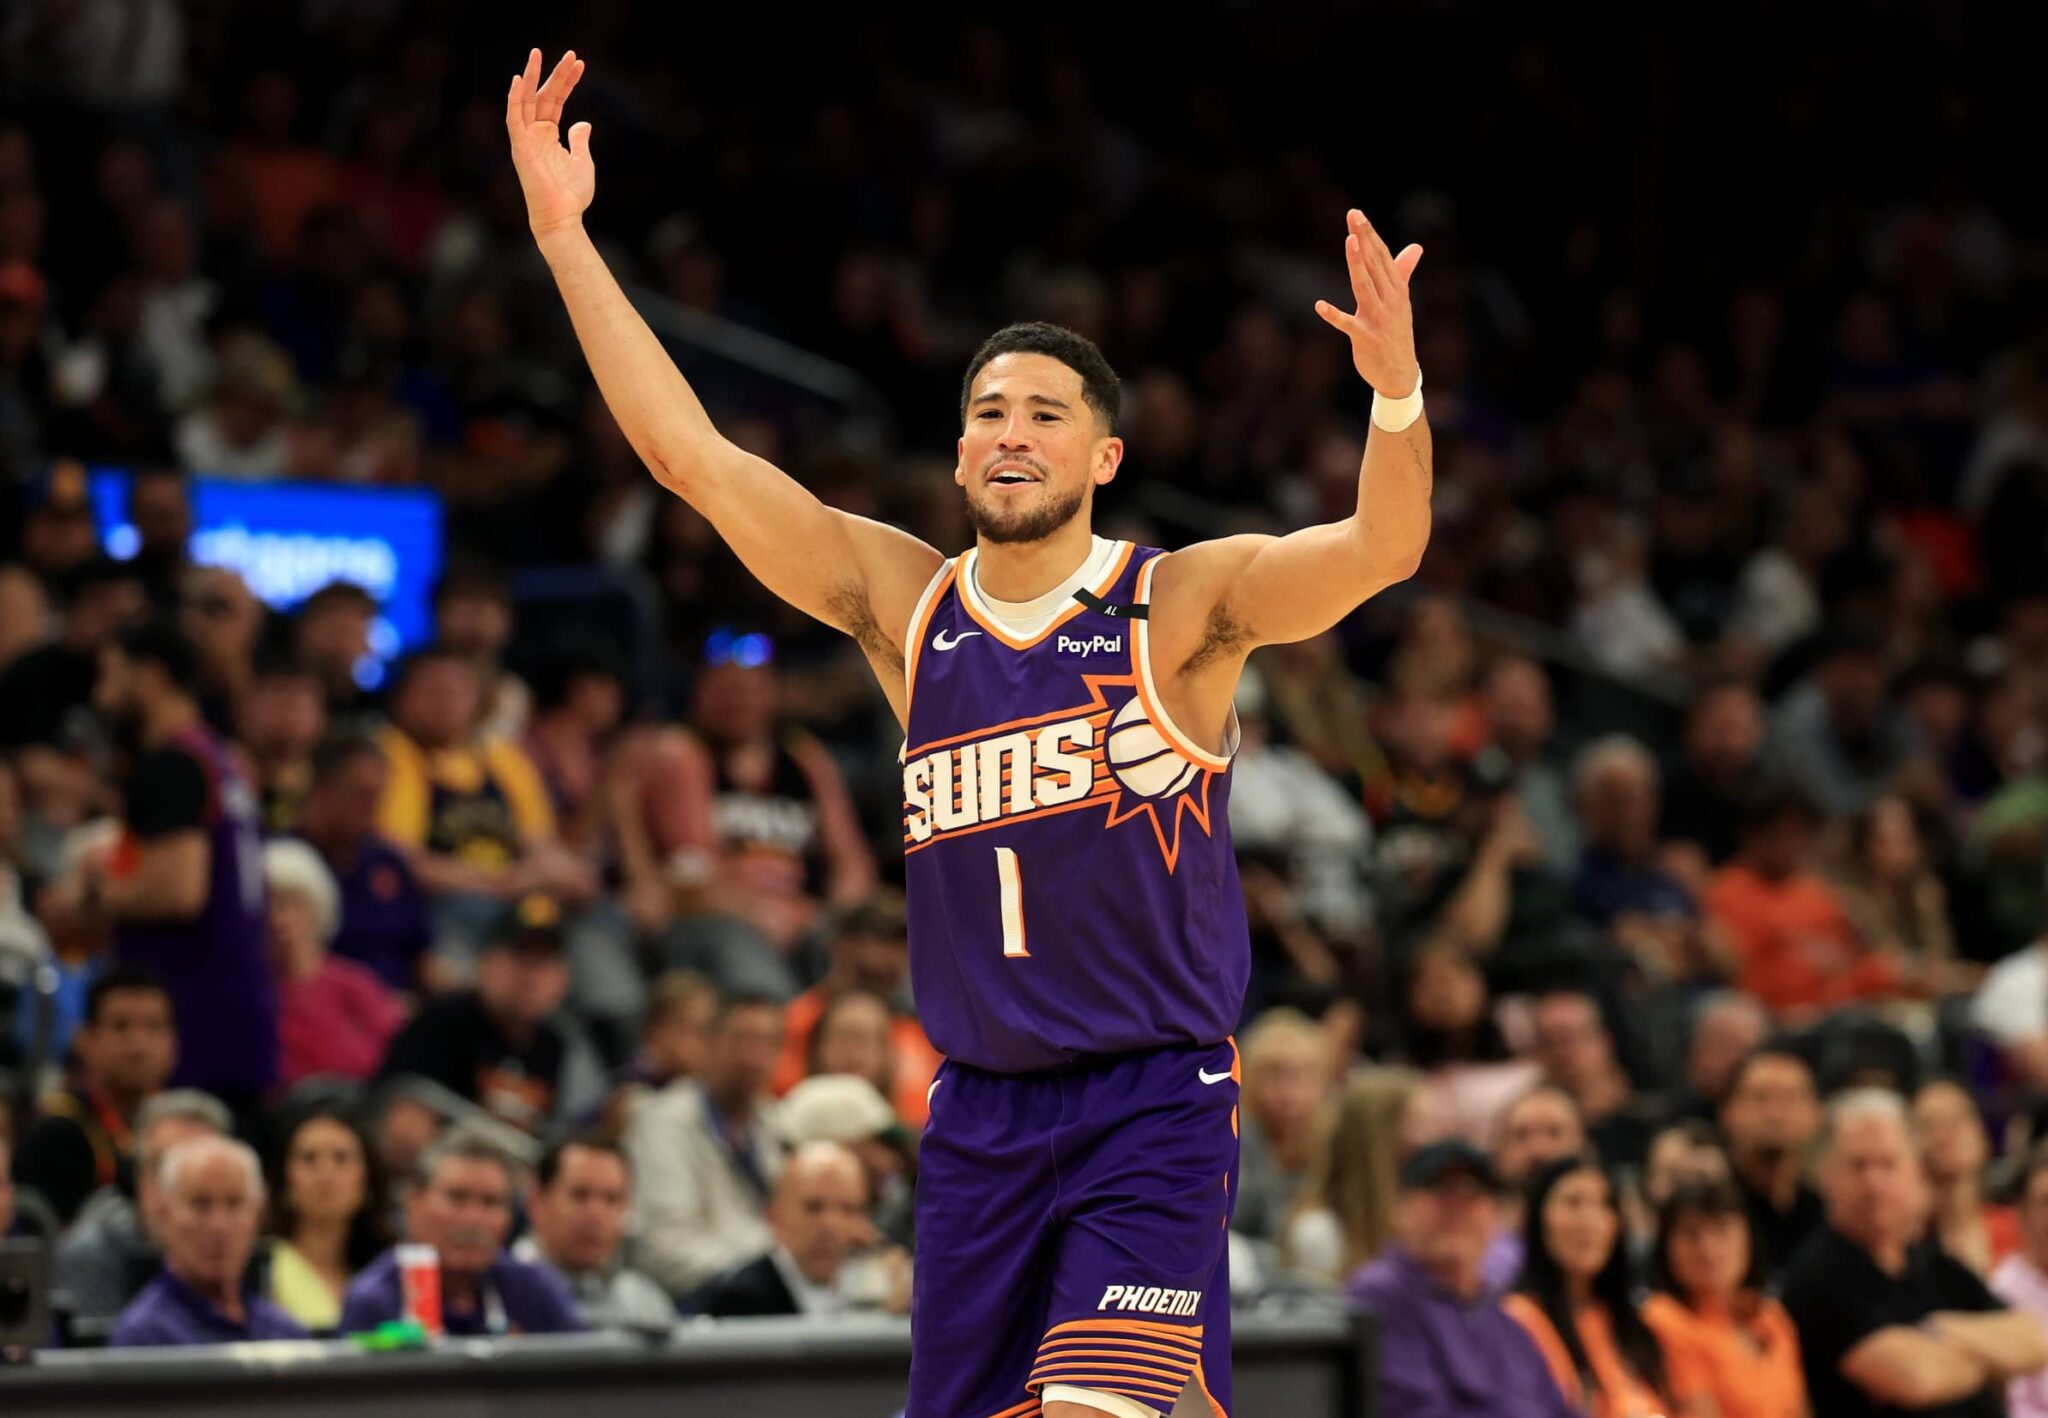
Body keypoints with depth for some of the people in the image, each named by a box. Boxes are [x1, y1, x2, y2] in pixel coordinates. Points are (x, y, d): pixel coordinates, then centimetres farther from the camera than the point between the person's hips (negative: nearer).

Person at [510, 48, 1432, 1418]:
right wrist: (565, 235, -2)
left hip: (1154, 1108, -4)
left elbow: (1381, 549, -20)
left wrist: (1396, 390, -40)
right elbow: (692, 455, 3)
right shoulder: (903, 603, 6)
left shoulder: (1183, 605, -4)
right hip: (979, 1112, 4)